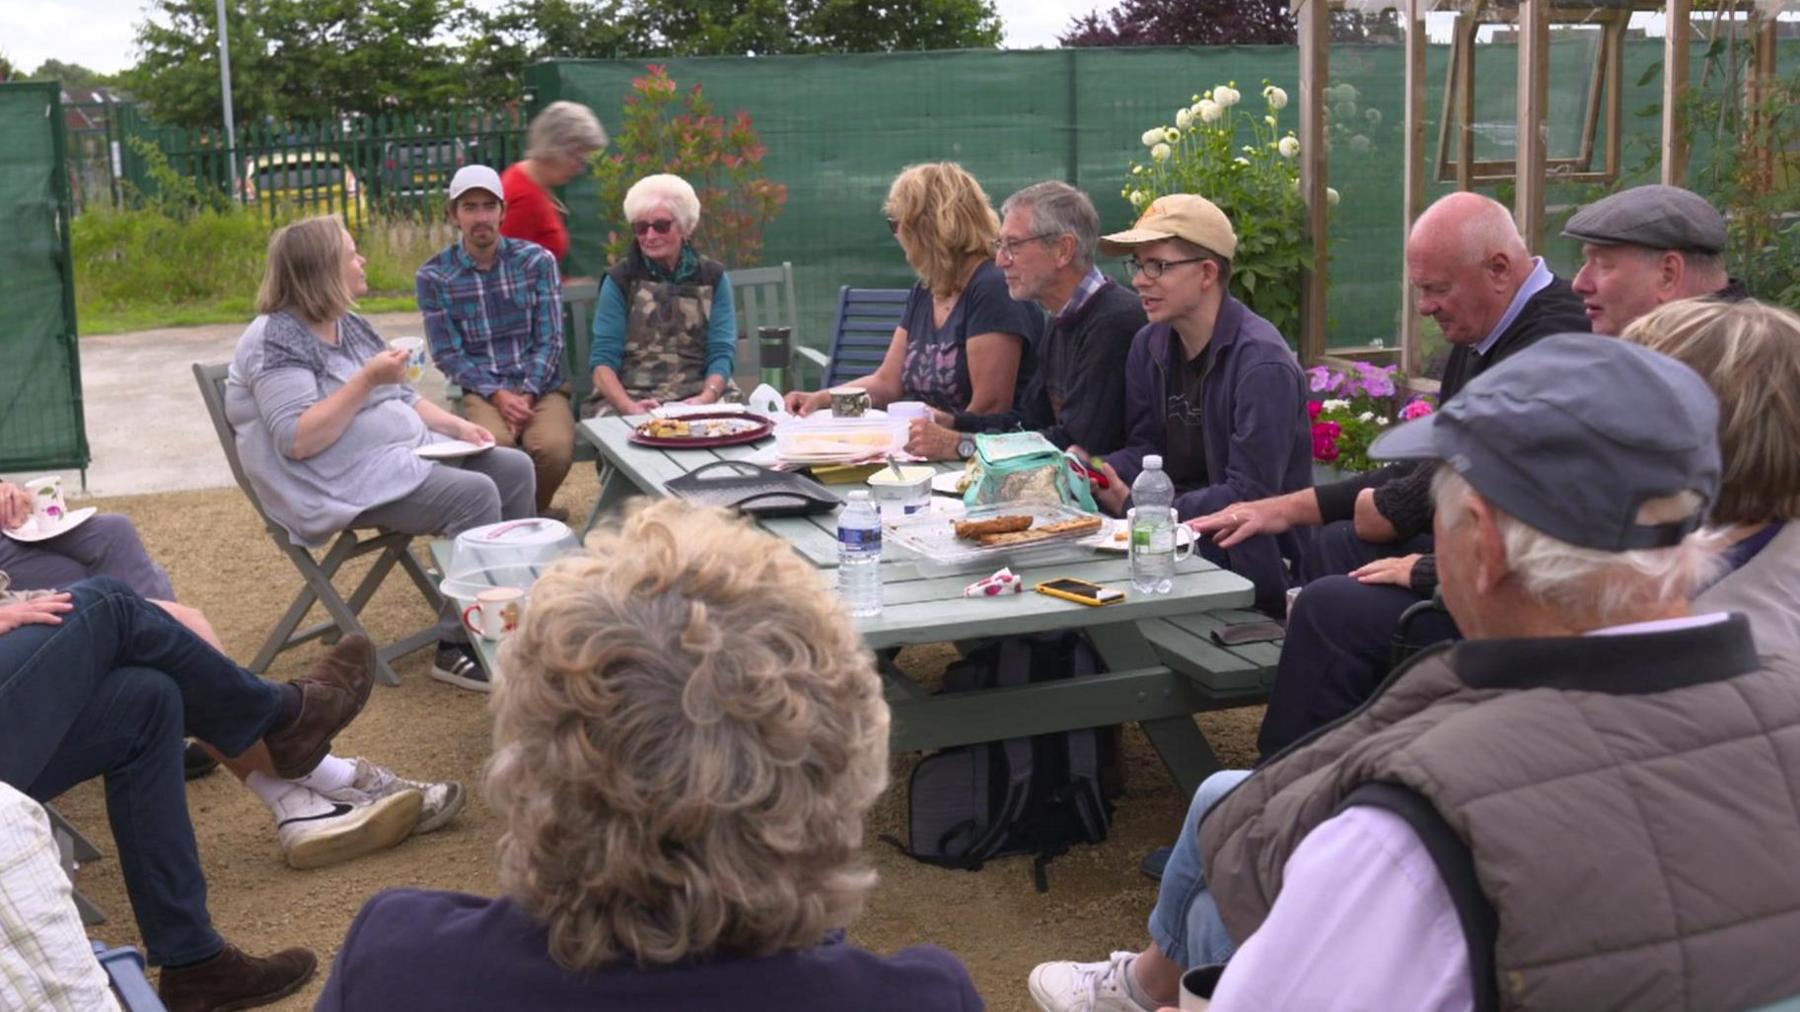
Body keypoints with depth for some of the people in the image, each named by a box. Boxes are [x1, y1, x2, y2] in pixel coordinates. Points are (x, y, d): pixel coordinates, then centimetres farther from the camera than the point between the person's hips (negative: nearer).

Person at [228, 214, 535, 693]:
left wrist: (456, 425, 4)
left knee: (514, 468, 1)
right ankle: (458, 649, -19)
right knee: (474, 495, -27)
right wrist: (367, 380, -23)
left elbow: (401, 398, 22)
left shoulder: (349, 325, 14)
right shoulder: (275, 341, -15)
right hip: (347, 484, -10)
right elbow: (298, 440, -25)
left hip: (408, 452, 10)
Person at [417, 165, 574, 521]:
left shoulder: (537, 261, 6)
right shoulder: (434, 276, 3)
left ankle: (535, 513, 2)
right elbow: (448, 354, 1)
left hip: (542, 385, 1)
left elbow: (550, 340, 2)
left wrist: (527, 394, -13)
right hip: (481, 391, -1)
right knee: (493, 445, -34)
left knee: (554, 447, -30)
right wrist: (497, 395, -13)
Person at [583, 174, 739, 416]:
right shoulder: (619, 280, 7)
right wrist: (629, 406, -19)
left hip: (699, 397, 1)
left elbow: (722, 353, 2)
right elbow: (603, 358, 0)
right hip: (629, 397, -1)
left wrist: (705, 399, -18)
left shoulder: (714, 278, 10)